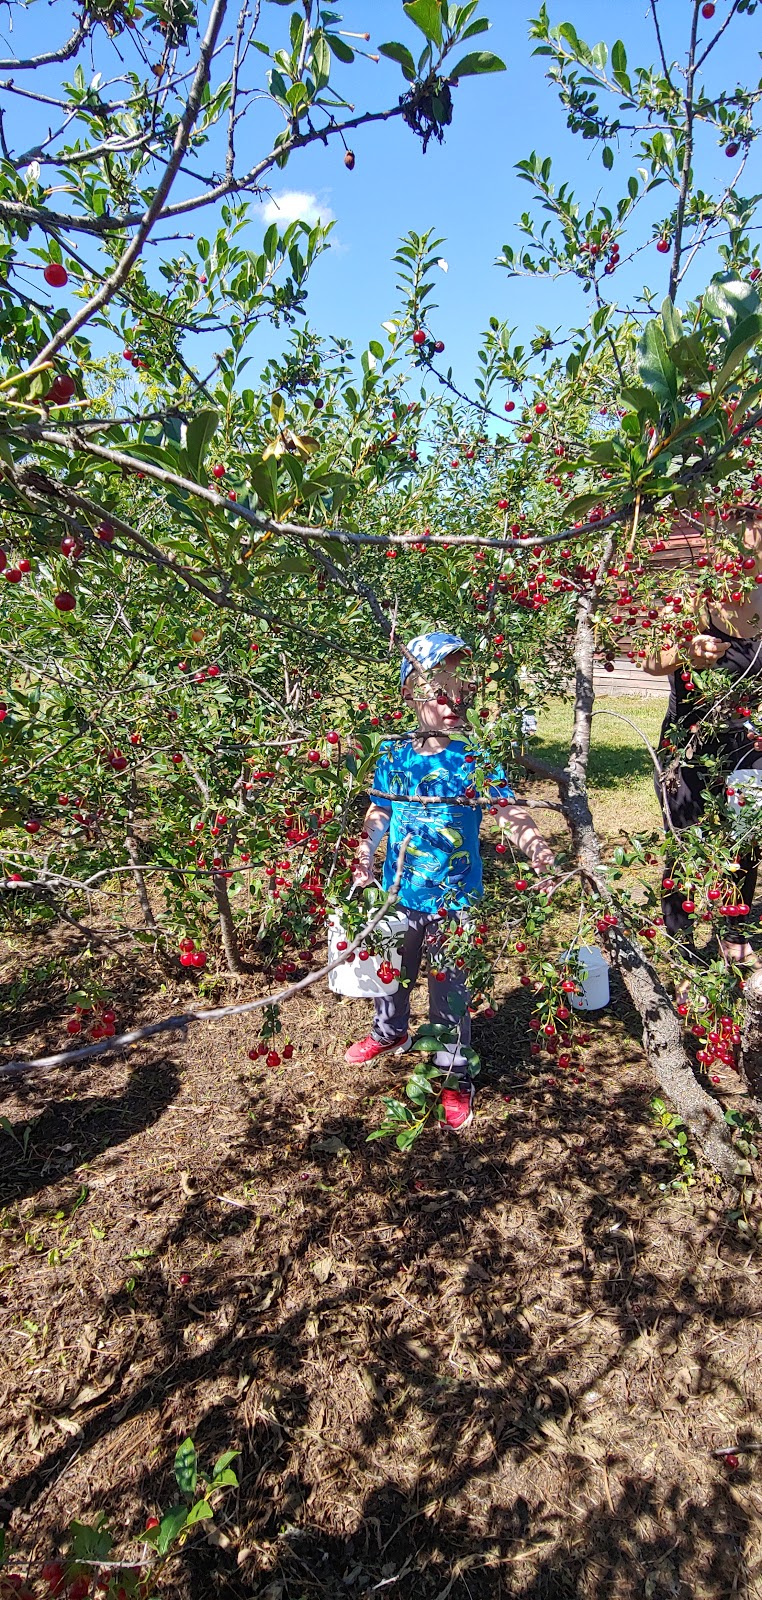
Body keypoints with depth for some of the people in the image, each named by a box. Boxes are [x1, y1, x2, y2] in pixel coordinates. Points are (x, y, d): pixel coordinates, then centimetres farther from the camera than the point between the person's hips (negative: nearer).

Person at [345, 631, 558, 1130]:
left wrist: (537, 847, -35)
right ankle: (390, 1032, 53)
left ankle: (456, 1075, 27)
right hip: (398, 891, 4)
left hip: (453, 899, -4)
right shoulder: (394, 755, -2)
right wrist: (364, 856, -3)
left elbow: (512, 811, -18)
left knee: (449, 988, 7)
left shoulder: (474, 759, -12)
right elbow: (379, 813, 9)